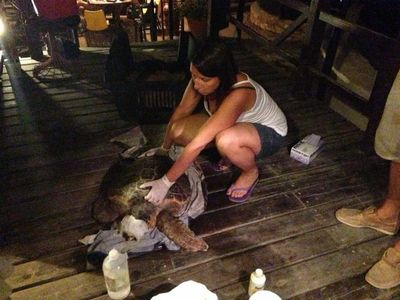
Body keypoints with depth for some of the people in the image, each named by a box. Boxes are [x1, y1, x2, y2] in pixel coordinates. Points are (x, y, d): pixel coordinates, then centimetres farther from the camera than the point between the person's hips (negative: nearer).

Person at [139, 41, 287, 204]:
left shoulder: (238, 95, -40)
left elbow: (198, 143, -41)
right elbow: (182, 110, -7)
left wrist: (166, 181, -37)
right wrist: (164, 148, 0)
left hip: (269, 132, -6)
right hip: (238, 124, 6)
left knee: (226, 140, -42)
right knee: (178, 130, -15)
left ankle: (251, 171, -7)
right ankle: (231, 155, 6)